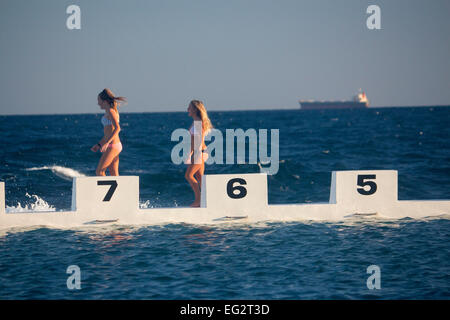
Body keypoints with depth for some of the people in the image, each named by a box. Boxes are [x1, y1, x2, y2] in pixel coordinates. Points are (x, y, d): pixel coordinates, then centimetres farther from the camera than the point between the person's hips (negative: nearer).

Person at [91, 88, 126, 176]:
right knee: (114, 175, 7)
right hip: (116, 146, 10)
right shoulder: (112, 111, 18)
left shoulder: (110, 111, -11)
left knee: (99, 172, -7)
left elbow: (117, 128, -24)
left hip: (112, 146, -10)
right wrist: (99, 145, 25)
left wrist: (107, 143, -30)